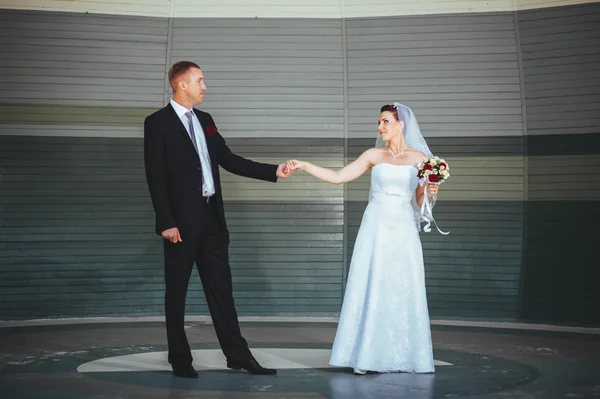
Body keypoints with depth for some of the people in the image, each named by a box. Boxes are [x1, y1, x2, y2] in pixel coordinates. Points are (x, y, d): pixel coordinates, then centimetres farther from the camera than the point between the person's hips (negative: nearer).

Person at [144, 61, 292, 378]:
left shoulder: (205, 120, 14)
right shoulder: (158, 122, -6)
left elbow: (228, 160, 14)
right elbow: (155, 176, -11)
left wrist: (273, 171, 8)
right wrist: (166, 222, -17)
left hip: (211, 218, 6)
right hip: (182, 221, -6)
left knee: (221, 288, 8)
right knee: (177, 292, 6)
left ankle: (238, 355, 13)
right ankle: (180, 359, 17)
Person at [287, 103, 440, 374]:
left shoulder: (419, 158, 7)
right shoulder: (374, 155, 6)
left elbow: (421, 201, 8)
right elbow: (338, 177, 3)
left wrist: (431, 193, -13)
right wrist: (305, 166, -4)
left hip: (403, 231, 0)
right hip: (376, 229, 0)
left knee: (402, 292, 2)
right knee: (370, 290, -4)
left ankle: (400, 357, 11)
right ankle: (367, 357, 0)